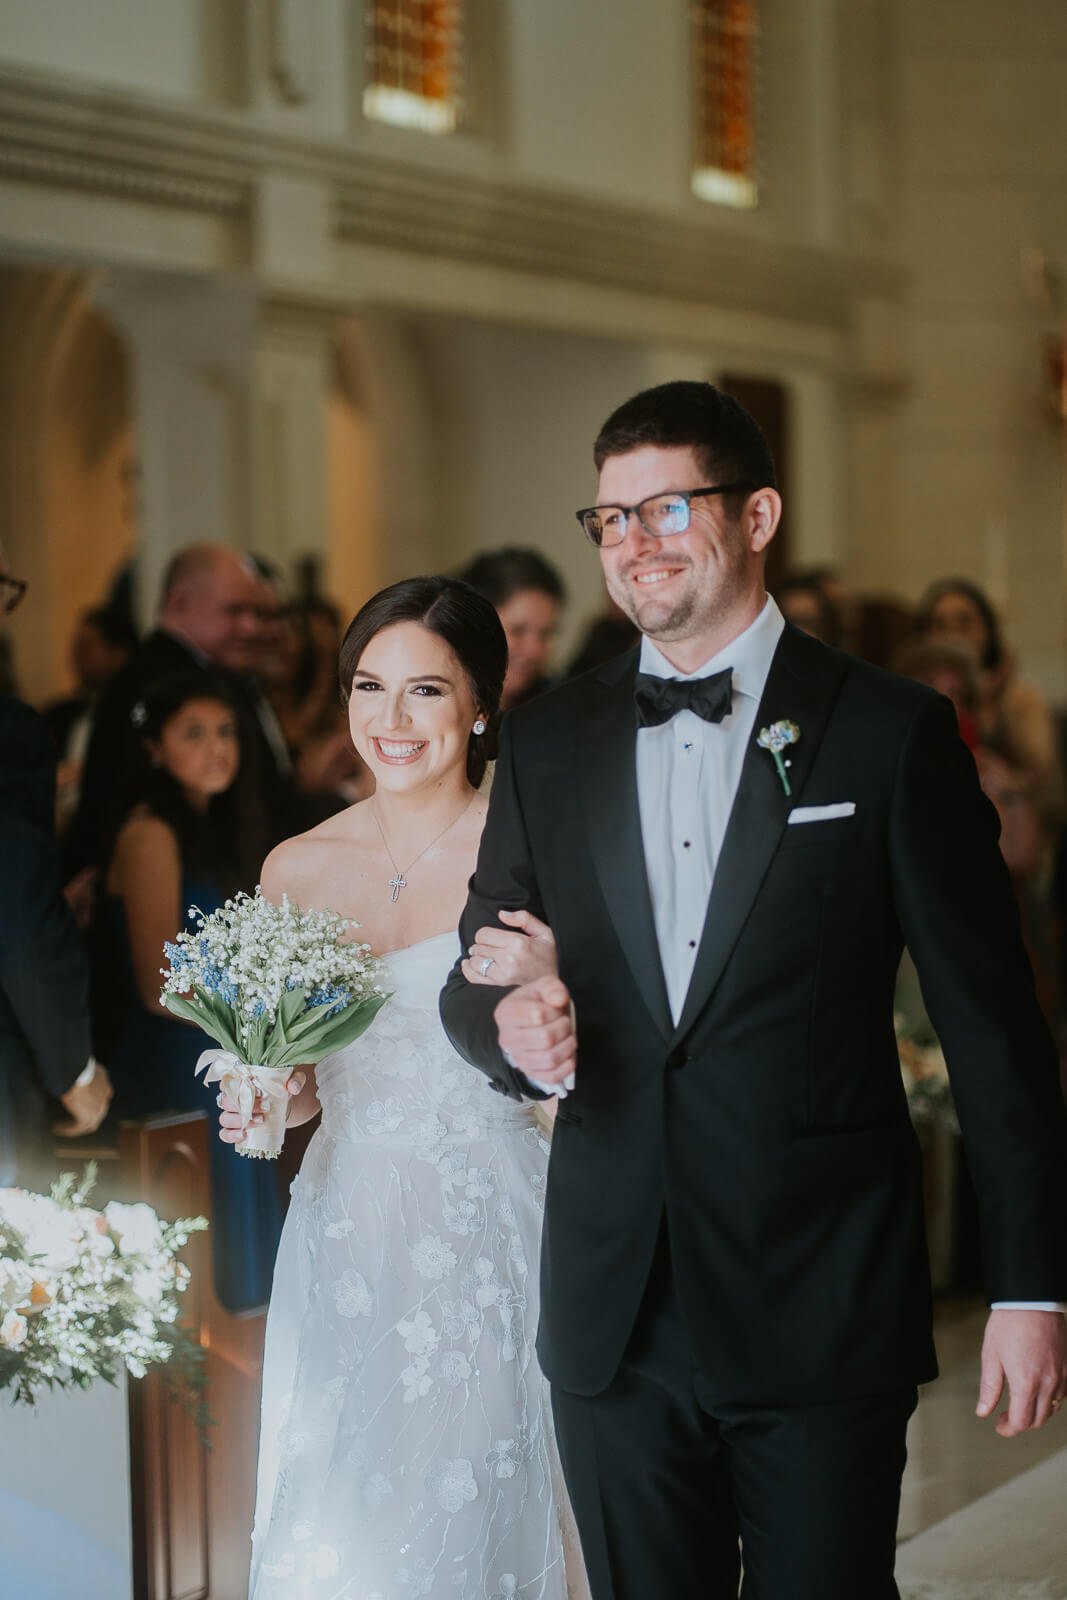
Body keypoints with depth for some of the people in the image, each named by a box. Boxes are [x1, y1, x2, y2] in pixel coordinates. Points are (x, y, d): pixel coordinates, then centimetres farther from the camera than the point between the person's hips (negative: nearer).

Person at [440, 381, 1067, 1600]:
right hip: (616, 1315, 4)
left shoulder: (892, 735, -2)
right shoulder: (548, 745, 10)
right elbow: (476, 976, 14)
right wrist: (510, 1023, -11)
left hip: (826, 1315, -3)